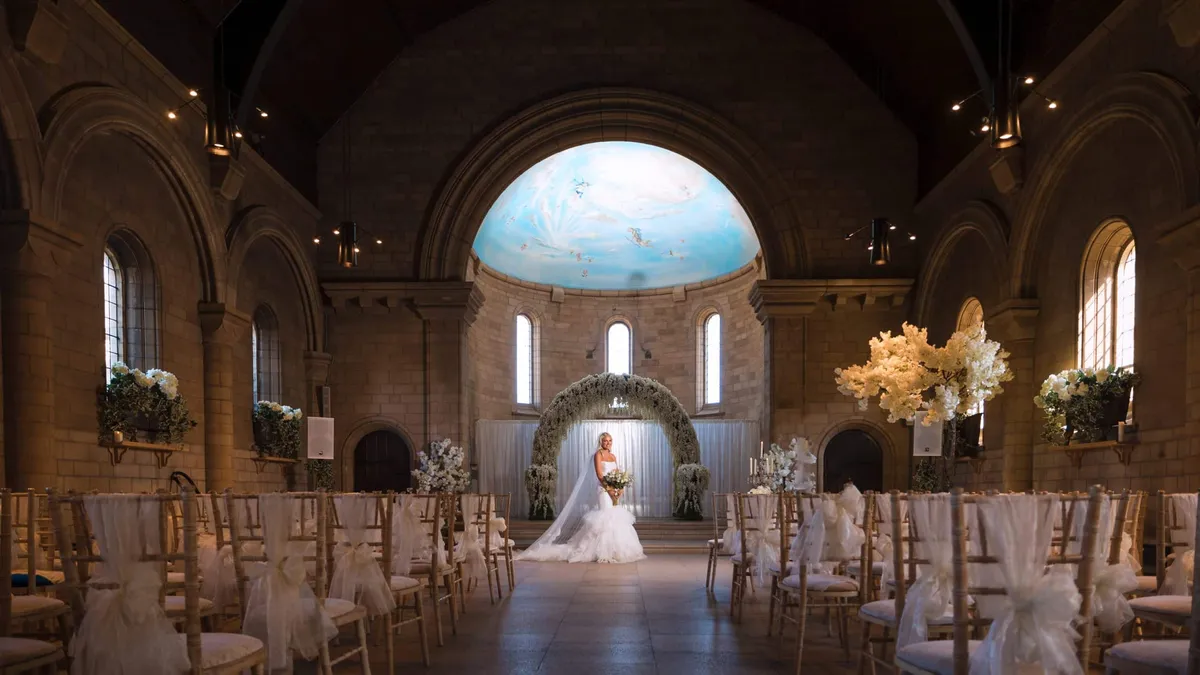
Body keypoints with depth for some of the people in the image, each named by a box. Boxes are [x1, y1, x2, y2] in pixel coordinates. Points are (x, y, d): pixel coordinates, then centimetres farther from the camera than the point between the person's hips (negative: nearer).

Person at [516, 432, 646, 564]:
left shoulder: (613, 456, 17)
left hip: (614, 490, 7)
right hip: (604, 490, -7)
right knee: (606, 518, -11)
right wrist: (609, 489, -22)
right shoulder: (598, 454, -4)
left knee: (614, 518, 6)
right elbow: (599, 474, -13)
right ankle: (604, 551, -7)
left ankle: (613, 550, 12)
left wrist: (619, 489, -4)